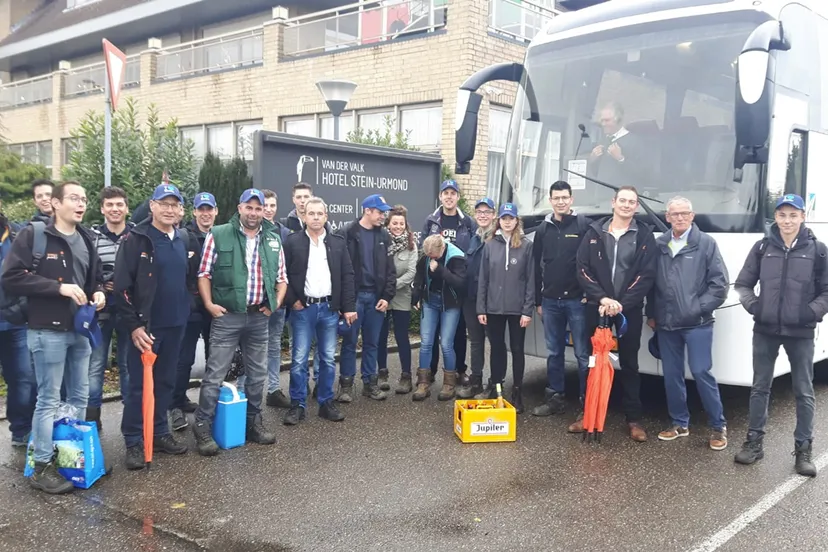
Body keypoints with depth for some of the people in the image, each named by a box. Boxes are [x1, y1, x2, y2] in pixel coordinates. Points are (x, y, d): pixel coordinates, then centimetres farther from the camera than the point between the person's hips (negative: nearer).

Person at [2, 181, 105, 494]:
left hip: (80, 329, 7)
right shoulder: (32, 235, -8)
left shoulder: (87, 240, 11)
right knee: (49, 400, -1)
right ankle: (42, 467, 10)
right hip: (48, 331, -6)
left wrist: (98, 292, 0)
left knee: (80, 396, 13)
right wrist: (58, 287, -20)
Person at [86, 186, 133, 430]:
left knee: (129, 364, 11)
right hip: (100, 309, 0)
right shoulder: (91, 236, 0)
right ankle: (91, 419, 15)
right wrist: (99, 287, -10)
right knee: (95, 366, 4)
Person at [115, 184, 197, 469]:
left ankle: (159, 433, 26)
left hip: (175, 324, 5)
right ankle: (134, 442, 13)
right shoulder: (136, 239, -8)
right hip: (145, 325, -5)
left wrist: (185, 309, 8)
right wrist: (133, 325, -15)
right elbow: (122, 286, -12)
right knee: (139, 385, 2)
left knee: (165, 382, 14)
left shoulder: (185, 241, 8)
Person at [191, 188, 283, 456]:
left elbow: (282, 277, 15)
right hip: (227, 315, -4)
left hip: (259, 316, 4)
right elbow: (204, 273, -2)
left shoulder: (273, 240, 9)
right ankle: (203, 427, 8)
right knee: (215, 374, -2)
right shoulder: (219, 235, -3)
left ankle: (254, 423, 27)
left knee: (257, 373, 13)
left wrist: (276, 302, 2)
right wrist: (209, 303, -10)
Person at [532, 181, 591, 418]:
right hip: (550, 300, 5)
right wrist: (538, 300, 11)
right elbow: (537, 266, 13)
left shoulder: (583, 225, -3)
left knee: (583, 353, -1)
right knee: (554, 352, 11)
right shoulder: (544, 228, 11)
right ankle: (555, 398, 21)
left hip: (577, 299, -4)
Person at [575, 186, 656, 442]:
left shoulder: (644, 235, 1)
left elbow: (647, 275, -5)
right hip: (597, 308, 1)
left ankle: (634, 419, 16)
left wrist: (622, 303, -15)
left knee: (629, 365, 8)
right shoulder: (595, 232, 4)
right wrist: (602, 298, -14)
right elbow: (583, 269, -1)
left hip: (630, 311, -1)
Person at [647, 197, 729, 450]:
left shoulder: (706, 243, -2)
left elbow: (720, 282, -5)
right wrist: (651, 314, 10)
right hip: (666, 324, 4)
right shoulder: (659, 245, 7)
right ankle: (680, 423, 24)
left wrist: (699, 308, -10)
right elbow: (652, 281, 12)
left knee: (702, 372, -5)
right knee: (671, 376, 9)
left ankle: (718, 426, 10)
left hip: (697, 323, -4)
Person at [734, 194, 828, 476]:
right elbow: (743, 284, 8)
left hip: (801, 332, -1)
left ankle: (803, 449, 16)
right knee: (760, 387, 10)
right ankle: (754, 442, 20)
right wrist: (753, 306, -7)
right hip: (765, 330, 1)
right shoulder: (763, 247, 2)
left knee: (804, 392, 6)